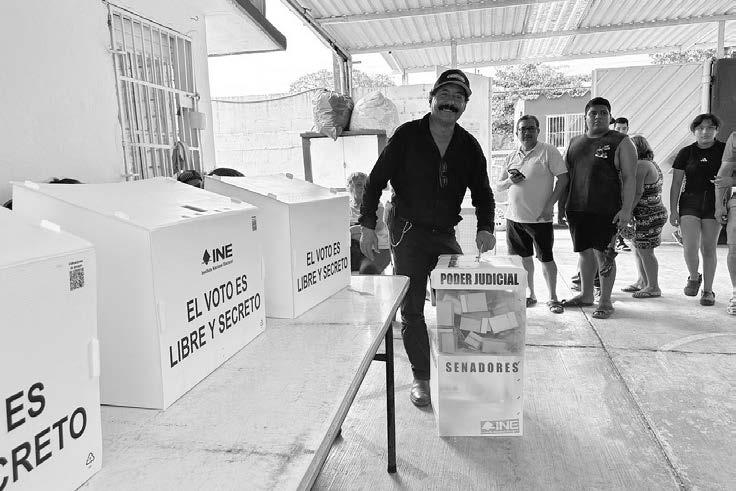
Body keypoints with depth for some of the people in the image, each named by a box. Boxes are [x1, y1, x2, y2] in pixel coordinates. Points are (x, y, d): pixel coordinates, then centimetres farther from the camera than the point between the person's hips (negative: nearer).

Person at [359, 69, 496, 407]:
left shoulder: (469, 146, 5)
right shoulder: (407, 136, -5)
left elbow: (482, 192, 6)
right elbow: (376, 180, -5)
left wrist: (485, 228, -12)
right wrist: (368, 225, -13)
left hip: (445, 233, 3)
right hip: (407, 231, -3)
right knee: (412, 309, 2)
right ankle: (421, 377, 15)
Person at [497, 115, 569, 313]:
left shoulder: (548, 151, -4)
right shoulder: (512, 157, 12)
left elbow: (563, 178, -9)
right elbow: (498, 187, 14)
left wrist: (549, 205, -15)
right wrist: (509, 181, -9)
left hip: (540, 218, -5)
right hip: (514, 217, 5)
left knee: (546, 258, 1)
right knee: (524, 257, 12)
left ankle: (553, 298, 14)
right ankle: (530, 294, 26)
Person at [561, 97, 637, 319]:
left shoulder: (620, 142, 1)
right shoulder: (574, 143, 15)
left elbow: (629, 177, -4)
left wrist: (626, 209, -13)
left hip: (605, 210, -5)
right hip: (576, 209, 5)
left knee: (603, 254, -2)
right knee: (585, 252, 13)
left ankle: (605, 301, 9)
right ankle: (586, 295, 27)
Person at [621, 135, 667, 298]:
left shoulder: (640, 165, -15)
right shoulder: (653, 165, 17)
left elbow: (637, 192, -21)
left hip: (647, 216, -10)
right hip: (656, 212, 10)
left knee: (645, 251, -3)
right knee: (637, 250, 18)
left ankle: (653, 287, 5)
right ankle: (642, 282, 27)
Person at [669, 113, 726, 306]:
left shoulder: (725, 150, 4)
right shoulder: (686, 153, 4)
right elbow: (676, 184, 4)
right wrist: (673, 210, -1)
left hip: (714, 204, 0)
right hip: (690, 203, 0)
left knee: (709, 248, 4)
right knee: (690, 246, -13)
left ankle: (708, 290, 16)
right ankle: (694, 278, 16)